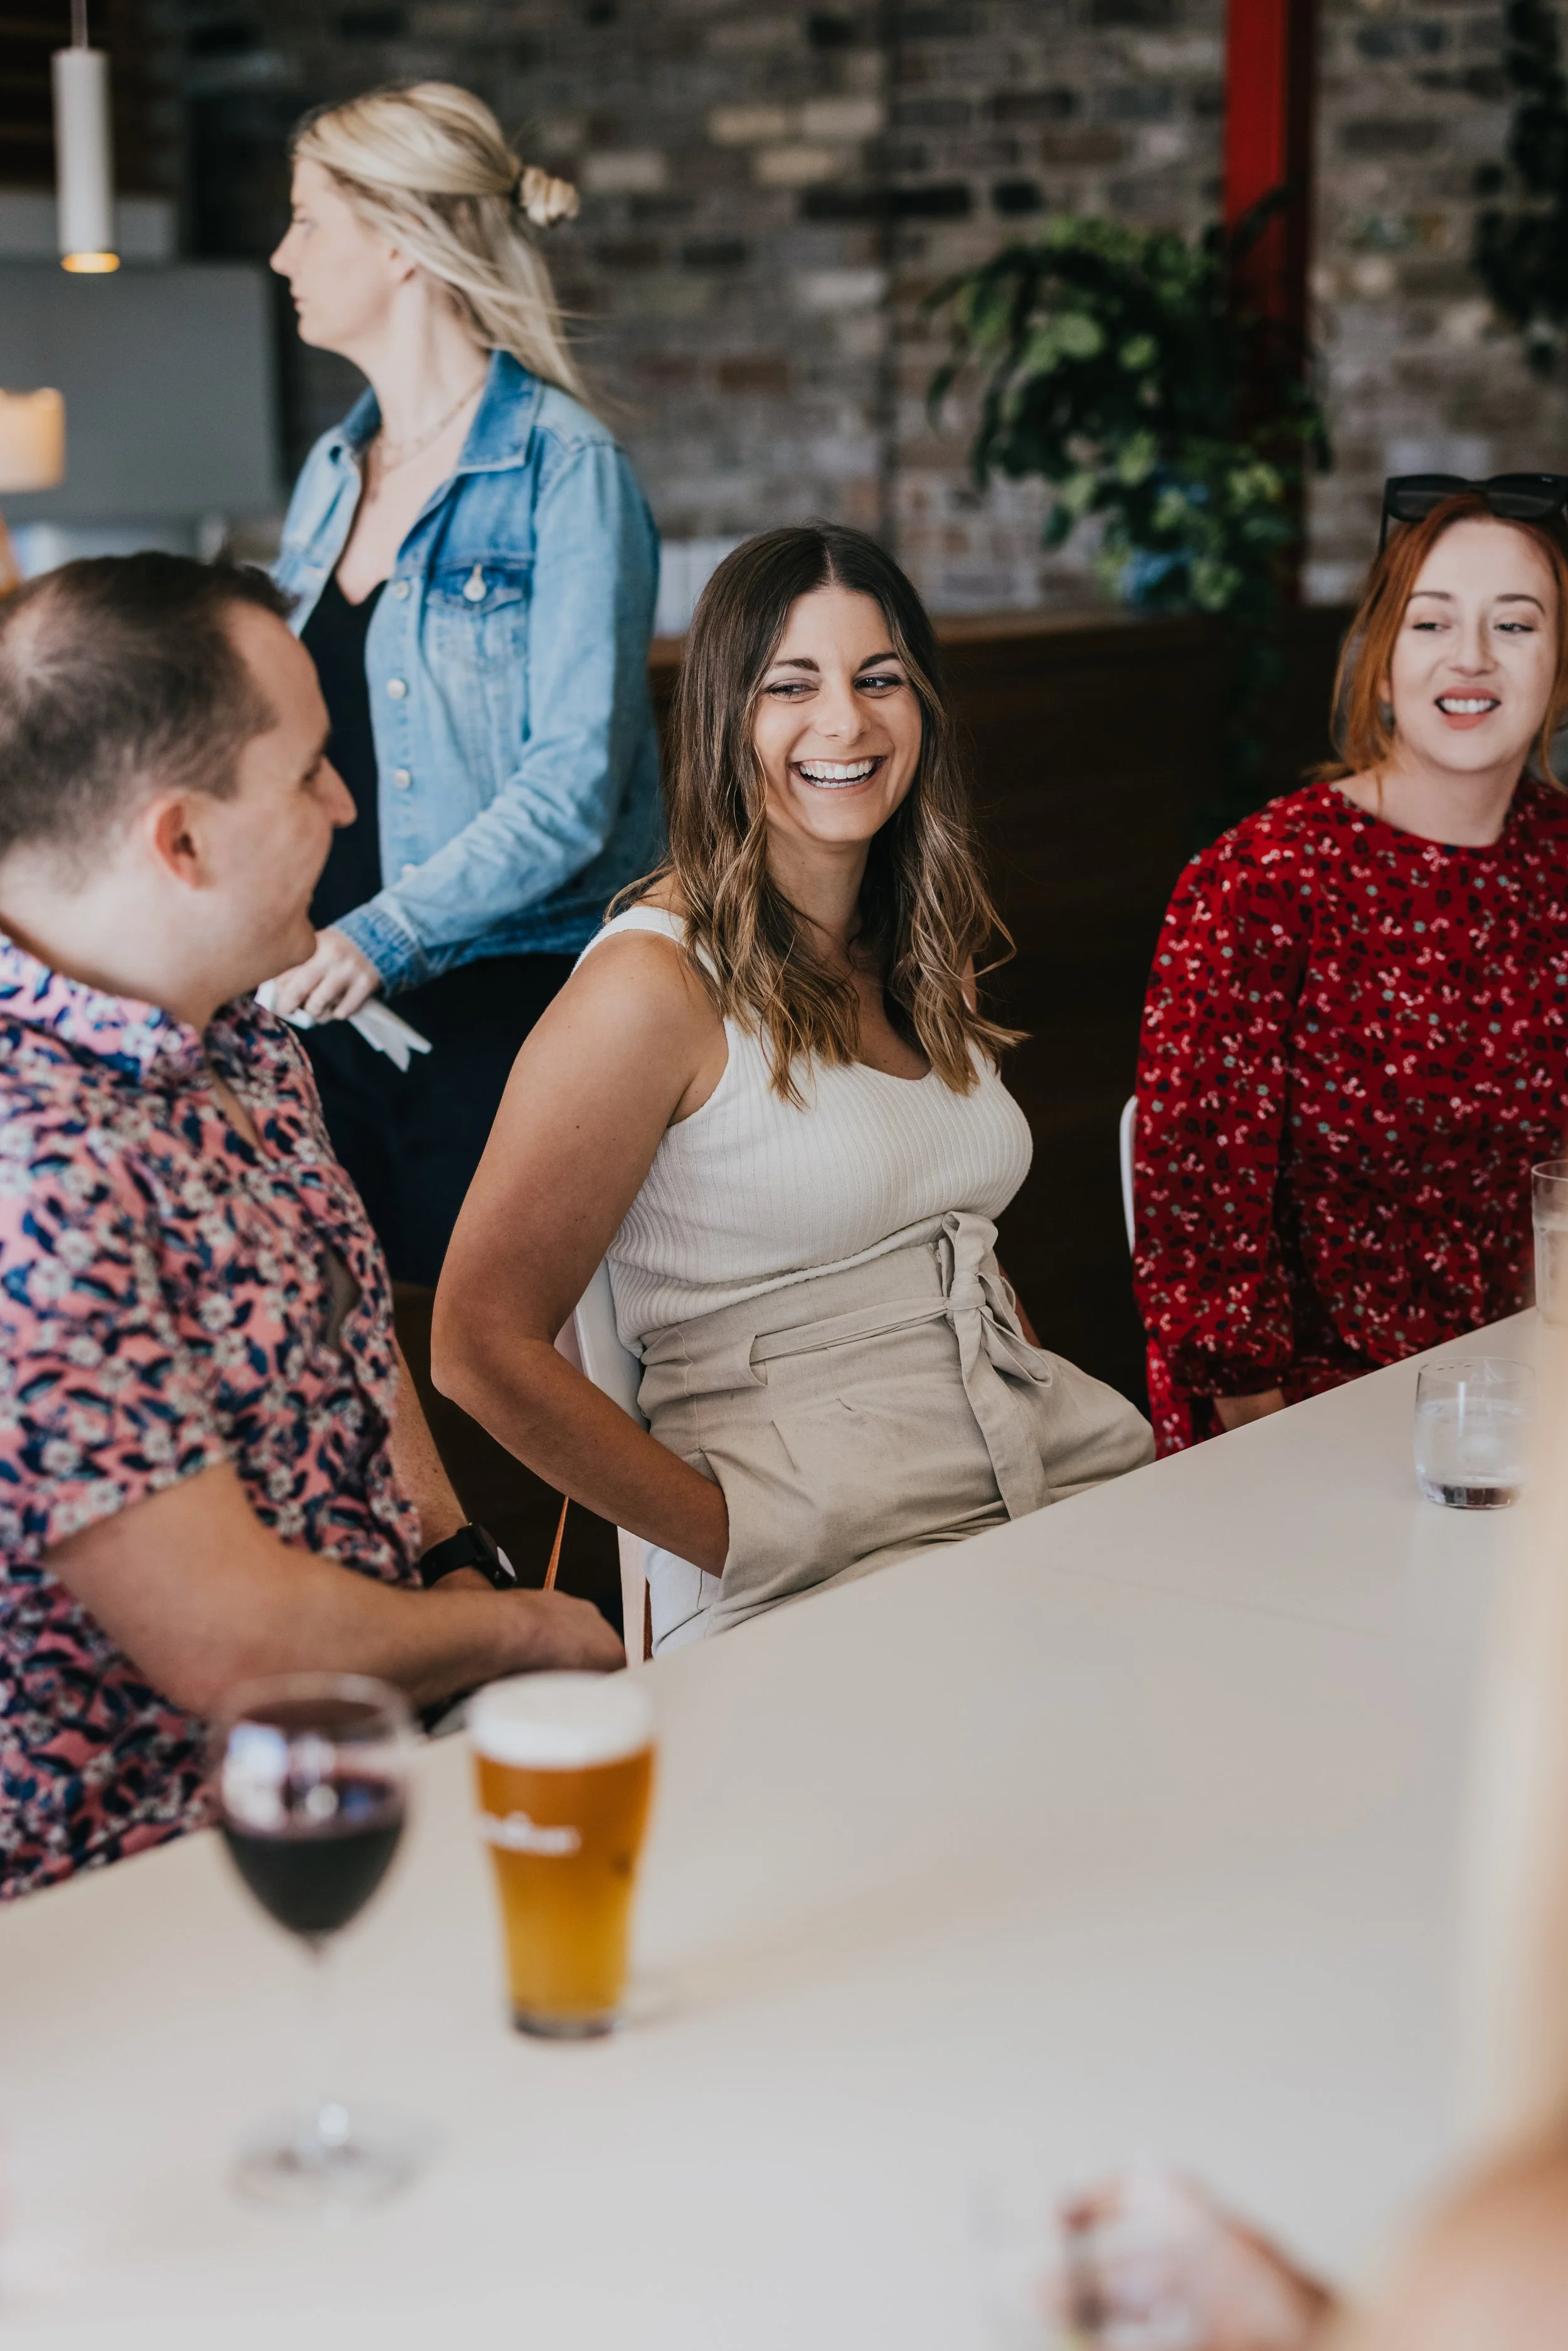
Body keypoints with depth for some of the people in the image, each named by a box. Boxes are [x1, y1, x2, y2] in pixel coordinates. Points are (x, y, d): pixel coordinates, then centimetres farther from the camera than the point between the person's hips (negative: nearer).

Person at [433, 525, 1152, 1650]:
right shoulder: (657, 983, -8)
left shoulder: (918, 957, 15)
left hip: (1070, 1484, 7)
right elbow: (484, 1346, -10)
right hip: (832, 1579, -7)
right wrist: (737, 1542, -13)